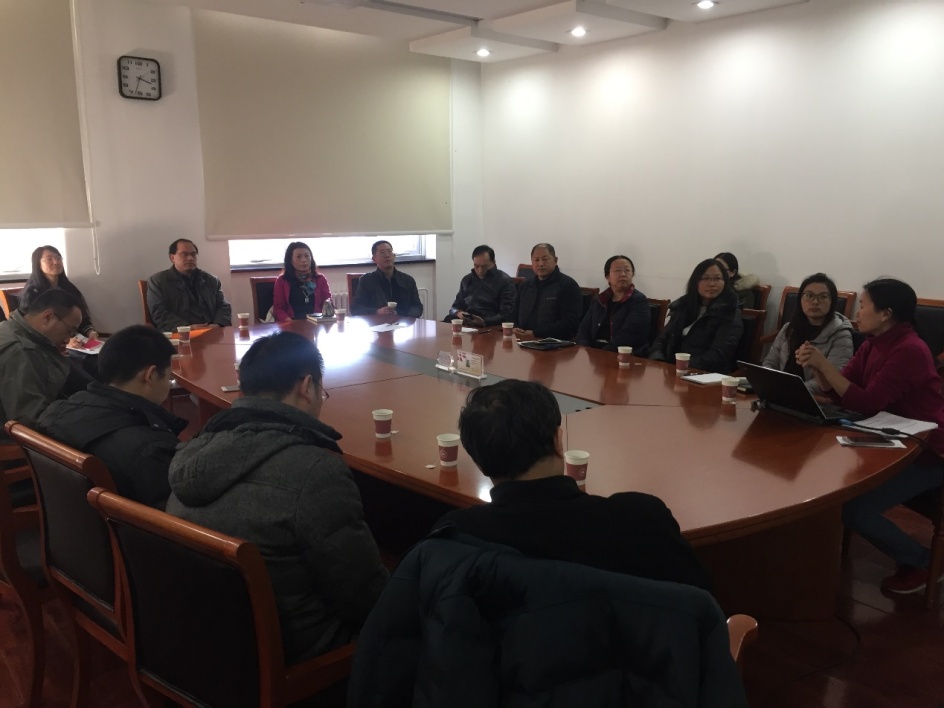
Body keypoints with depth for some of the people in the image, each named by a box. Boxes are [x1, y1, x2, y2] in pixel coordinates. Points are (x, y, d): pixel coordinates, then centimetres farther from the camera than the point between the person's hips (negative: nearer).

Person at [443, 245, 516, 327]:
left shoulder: (505, 281, 2)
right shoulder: (467, 280, 21)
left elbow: (507, 315, -8)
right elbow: (455, 307, 25)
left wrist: (484, 322, -25)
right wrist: (458, 313, -1)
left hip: (491, 326, -6)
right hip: (465, 322, 6)